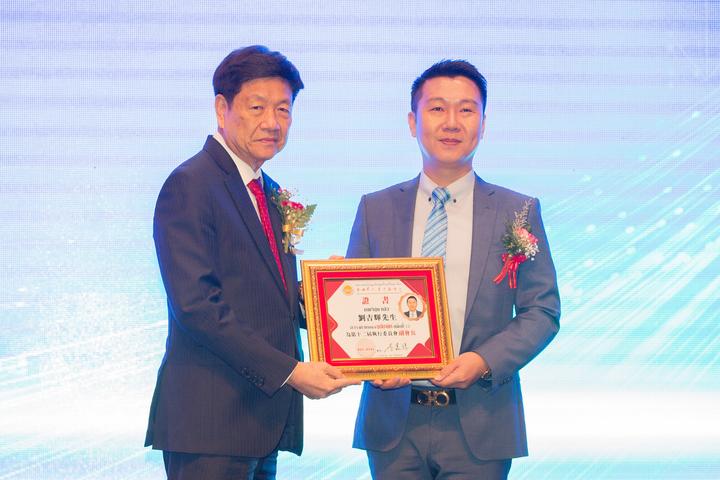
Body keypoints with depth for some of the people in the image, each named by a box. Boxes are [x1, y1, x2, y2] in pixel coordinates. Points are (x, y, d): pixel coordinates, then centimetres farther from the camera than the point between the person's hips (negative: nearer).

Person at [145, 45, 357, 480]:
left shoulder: (272, 194, 18)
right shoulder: (191, 186, -9)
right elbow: (196, 306, -18)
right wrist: (289, 371, -19)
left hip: (264, 416, 8)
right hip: (211, 423, -8)